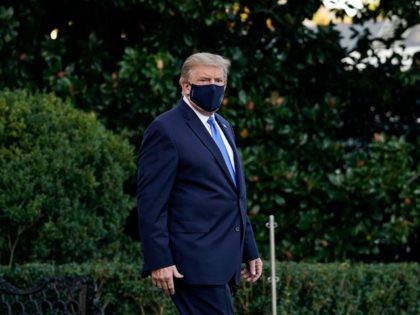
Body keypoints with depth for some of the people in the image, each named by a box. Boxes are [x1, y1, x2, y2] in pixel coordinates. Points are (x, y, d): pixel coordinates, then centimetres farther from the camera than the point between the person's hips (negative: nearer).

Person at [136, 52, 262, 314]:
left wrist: (250, 251, 21)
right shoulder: (166, 130, -7)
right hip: (196, 261, -9)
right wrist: (158, 261, -18)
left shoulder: (223, 128, 20)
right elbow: (151, 203, -12)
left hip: (223, 262, 9)